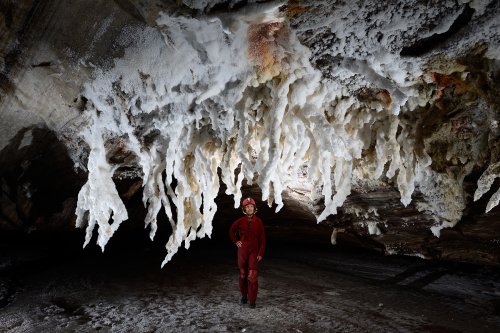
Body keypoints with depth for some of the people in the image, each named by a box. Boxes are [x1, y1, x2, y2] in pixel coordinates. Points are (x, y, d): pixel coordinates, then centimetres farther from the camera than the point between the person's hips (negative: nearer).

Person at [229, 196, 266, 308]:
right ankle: (244, 295, 31)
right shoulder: (240, 221, -3)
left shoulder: (258, 222, -6)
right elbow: (231, 231, 16)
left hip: (254, 251, -2)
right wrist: (236, 241, 6)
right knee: (243, 274, 13)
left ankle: (252, 300, 0)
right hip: (242, 251, 2)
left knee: (252, 276, -8)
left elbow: (262, 239, -3)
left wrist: (261, 253, -7)